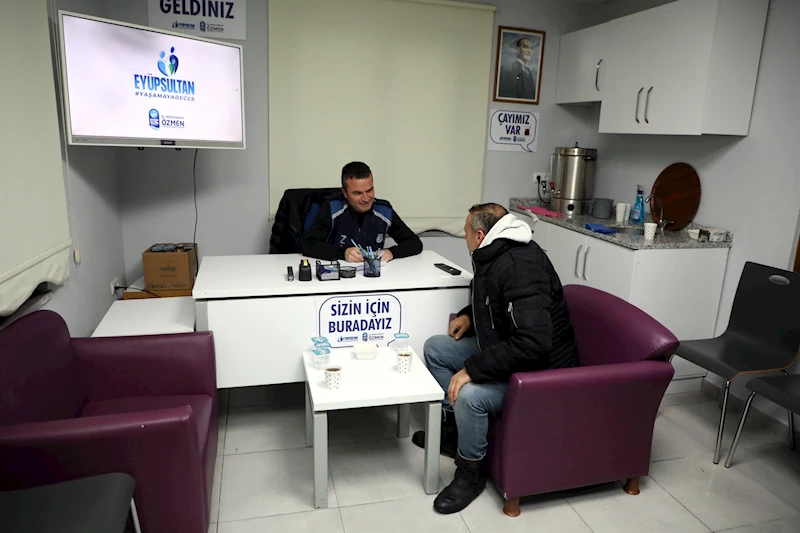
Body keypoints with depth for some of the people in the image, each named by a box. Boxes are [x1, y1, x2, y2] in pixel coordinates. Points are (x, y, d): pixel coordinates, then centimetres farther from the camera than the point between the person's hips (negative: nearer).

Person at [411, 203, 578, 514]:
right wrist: (469, 315, 6)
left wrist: (473, 369, -33)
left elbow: (533, 343, -37)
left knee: (469, 394, -32)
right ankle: (453, 428, 19)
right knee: (435, 348, 8)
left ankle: (472, 473, -4)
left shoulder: (520, 268, -29)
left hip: (540, 370, -10)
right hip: (505, 349, 10)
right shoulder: (495, 256, 2)